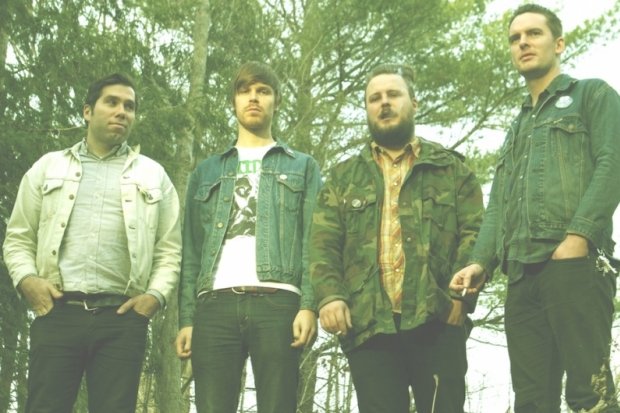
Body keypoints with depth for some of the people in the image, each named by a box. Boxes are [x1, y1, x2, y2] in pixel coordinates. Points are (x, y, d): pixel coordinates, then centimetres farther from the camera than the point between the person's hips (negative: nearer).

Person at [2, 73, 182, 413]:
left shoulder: (153, 176, 17)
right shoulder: (48, 167, 17)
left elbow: (170, 248, 12)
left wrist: (155, 295, -5)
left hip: (122, 318, 0)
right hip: (58, 312, 0)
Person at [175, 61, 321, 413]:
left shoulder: (303, 167, 21)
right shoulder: (207, 171, 26)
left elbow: (313, 241, 8)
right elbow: (192, 249, 18)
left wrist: (310, 304, -7)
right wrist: (186, 317, 6)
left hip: (278, 302, -2)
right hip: (215, 304, 2)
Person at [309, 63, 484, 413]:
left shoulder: (451, 169, 16)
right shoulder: (343, 178, 22)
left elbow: (475, 233, 4)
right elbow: (323, 245, 11)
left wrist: (462, 293, -12)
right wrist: (329, 295, -8)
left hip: (436, 322, -1)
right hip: (368, 325, 2)